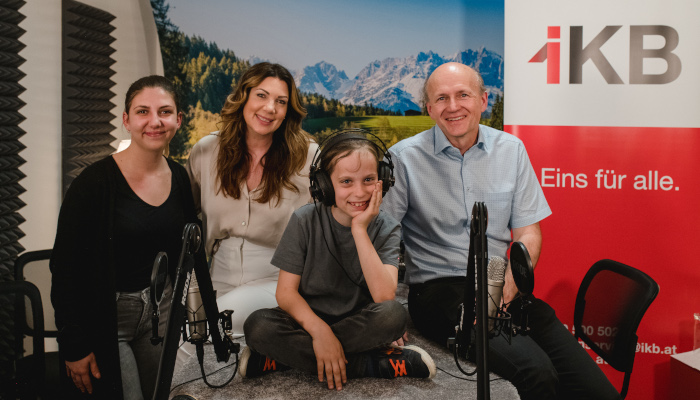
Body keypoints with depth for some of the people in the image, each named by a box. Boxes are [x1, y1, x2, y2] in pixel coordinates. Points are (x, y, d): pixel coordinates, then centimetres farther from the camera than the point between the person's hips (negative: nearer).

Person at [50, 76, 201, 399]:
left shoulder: (180, 178, 2)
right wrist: (74, 346, -14)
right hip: (106, 317, -5)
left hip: (161, 309, 5)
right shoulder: (95, 182, -16)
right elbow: (65, 267, -14)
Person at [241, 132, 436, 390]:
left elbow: (384, 297, -22)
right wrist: (320, 330, -27)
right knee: (258, 325, -29)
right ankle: (373, 364, -24)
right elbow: (286, 291, -10)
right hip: (309, 320, 1)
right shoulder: (305, 221, -8)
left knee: (394, 315, -32)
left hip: (361, 325, 0)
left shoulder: (386, 229, -7)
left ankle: (283, 357, -22)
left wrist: (359, 230, -25)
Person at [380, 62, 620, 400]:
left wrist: (504, 290, -9)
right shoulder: (404, 158, -2)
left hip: (505, 287, 4)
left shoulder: (511, 150, 10)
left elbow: (527, 234, 9)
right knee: (536, 372, -28)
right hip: (439, 289, -4)